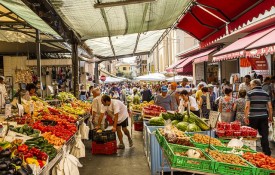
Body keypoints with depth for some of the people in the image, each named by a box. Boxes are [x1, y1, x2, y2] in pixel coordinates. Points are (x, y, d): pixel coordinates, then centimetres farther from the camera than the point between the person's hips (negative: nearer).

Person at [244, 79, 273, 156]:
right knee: (264, 136, 6)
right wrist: (270, 117, 16)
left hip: (253, 117, -3)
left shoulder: (250, 93, -4)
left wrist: (246, 117, -9)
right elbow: (270, 107, 6)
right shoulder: (266, 94, 7)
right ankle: (267, 153, 6)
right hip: (264, 117, 3)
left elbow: (247, 106, -12)